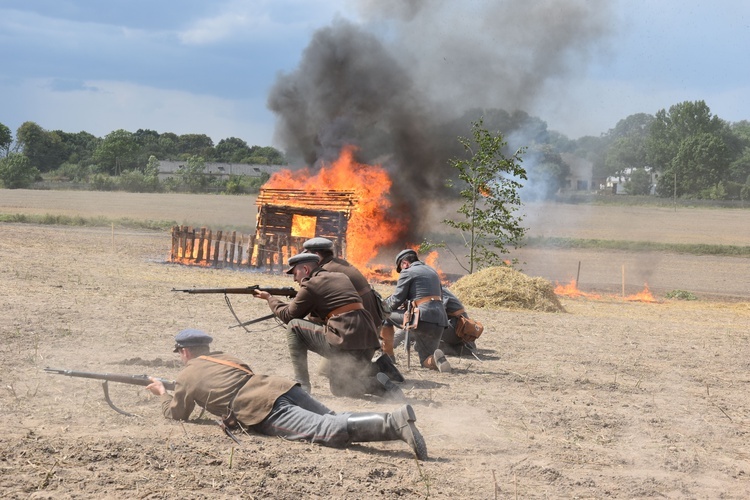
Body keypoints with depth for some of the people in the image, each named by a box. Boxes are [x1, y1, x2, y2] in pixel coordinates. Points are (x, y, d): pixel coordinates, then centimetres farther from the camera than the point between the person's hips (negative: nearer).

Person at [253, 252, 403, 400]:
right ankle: (378, 383, -3)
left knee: (294, 327, 9)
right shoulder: (341, 277, 23)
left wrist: (270, 299, 27)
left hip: (344, 343, -8)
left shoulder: (310, 286, 1)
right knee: (340, 389, 23)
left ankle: (301, 386, 6)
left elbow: (288, 316, 12)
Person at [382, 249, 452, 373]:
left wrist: (383, 305, 21)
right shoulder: (432, 272, 25)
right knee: (427, 361, 17)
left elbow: (396, 300, -1)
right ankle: (437, 359, -18)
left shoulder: (407, 272, 2)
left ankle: (387, 355, 13)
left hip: (422, 320, -7)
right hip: (440, 322, 7)